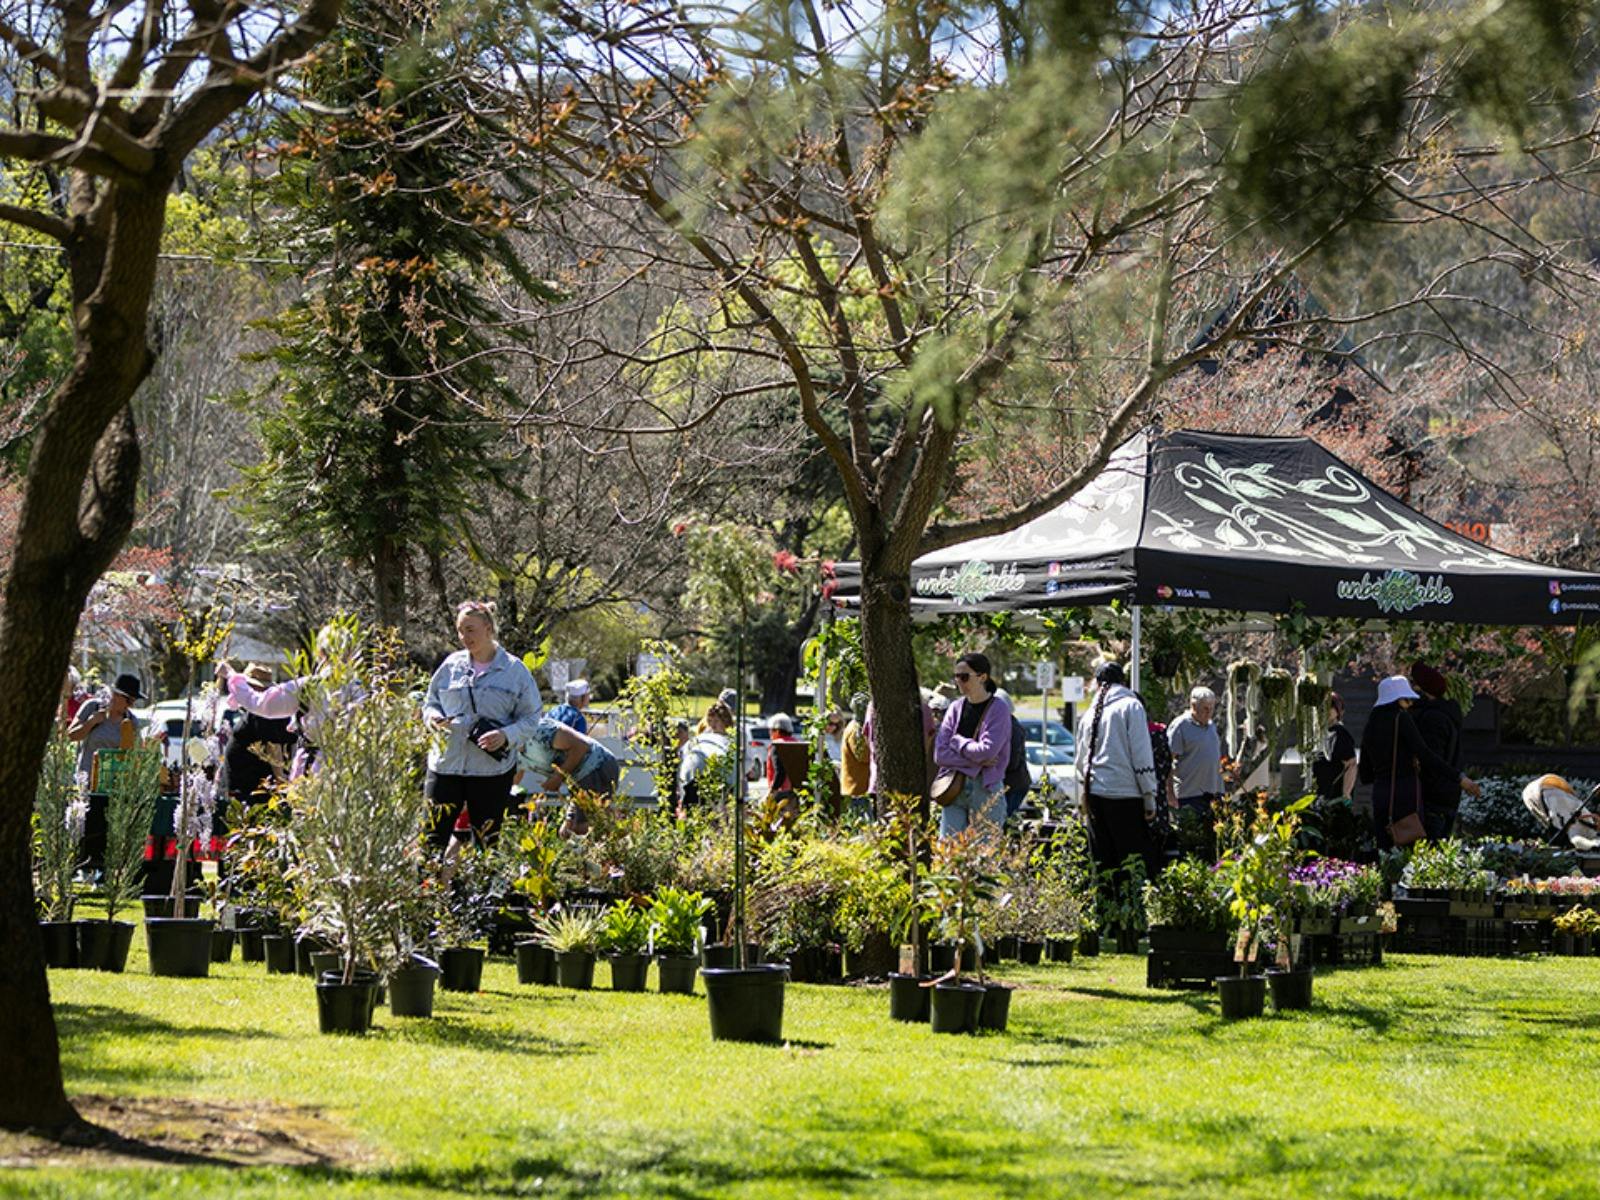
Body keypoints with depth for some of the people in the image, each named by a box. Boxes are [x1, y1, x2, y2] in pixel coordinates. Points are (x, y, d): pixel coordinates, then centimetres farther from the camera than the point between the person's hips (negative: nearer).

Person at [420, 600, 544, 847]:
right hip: (446, 764, 2)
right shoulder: (452, 664, 7)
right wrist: (433, 716, -7)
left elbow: (531, 717, 1)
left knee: (487, 841, 6)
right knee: (434, 837, -5)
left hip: (493, 770, -2)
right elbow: (431, 701, 17)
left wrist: (507, 735, -17)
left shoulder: (514, 670, 0)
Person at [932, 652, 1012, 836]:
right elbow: (940, 754, 1)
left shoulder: (998, 709, -3)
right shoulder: (955, 708, 9)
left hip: (986, 788, -4)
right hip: (954, 788, 4)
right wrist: (976, 760, -10)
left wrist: (957, 741, -2)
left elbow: (988, 750, -15)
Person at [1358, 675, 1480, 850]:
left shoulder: (1370, 726, 15)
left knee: (1385, 850, 6)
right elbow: (1424, 754, -13)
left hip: (1379, 794, 6)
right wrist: (1459, 778, -11)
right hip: (1406, 793, -6)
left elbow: (1365, 775, 16)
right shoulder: (1400, 718, -4)